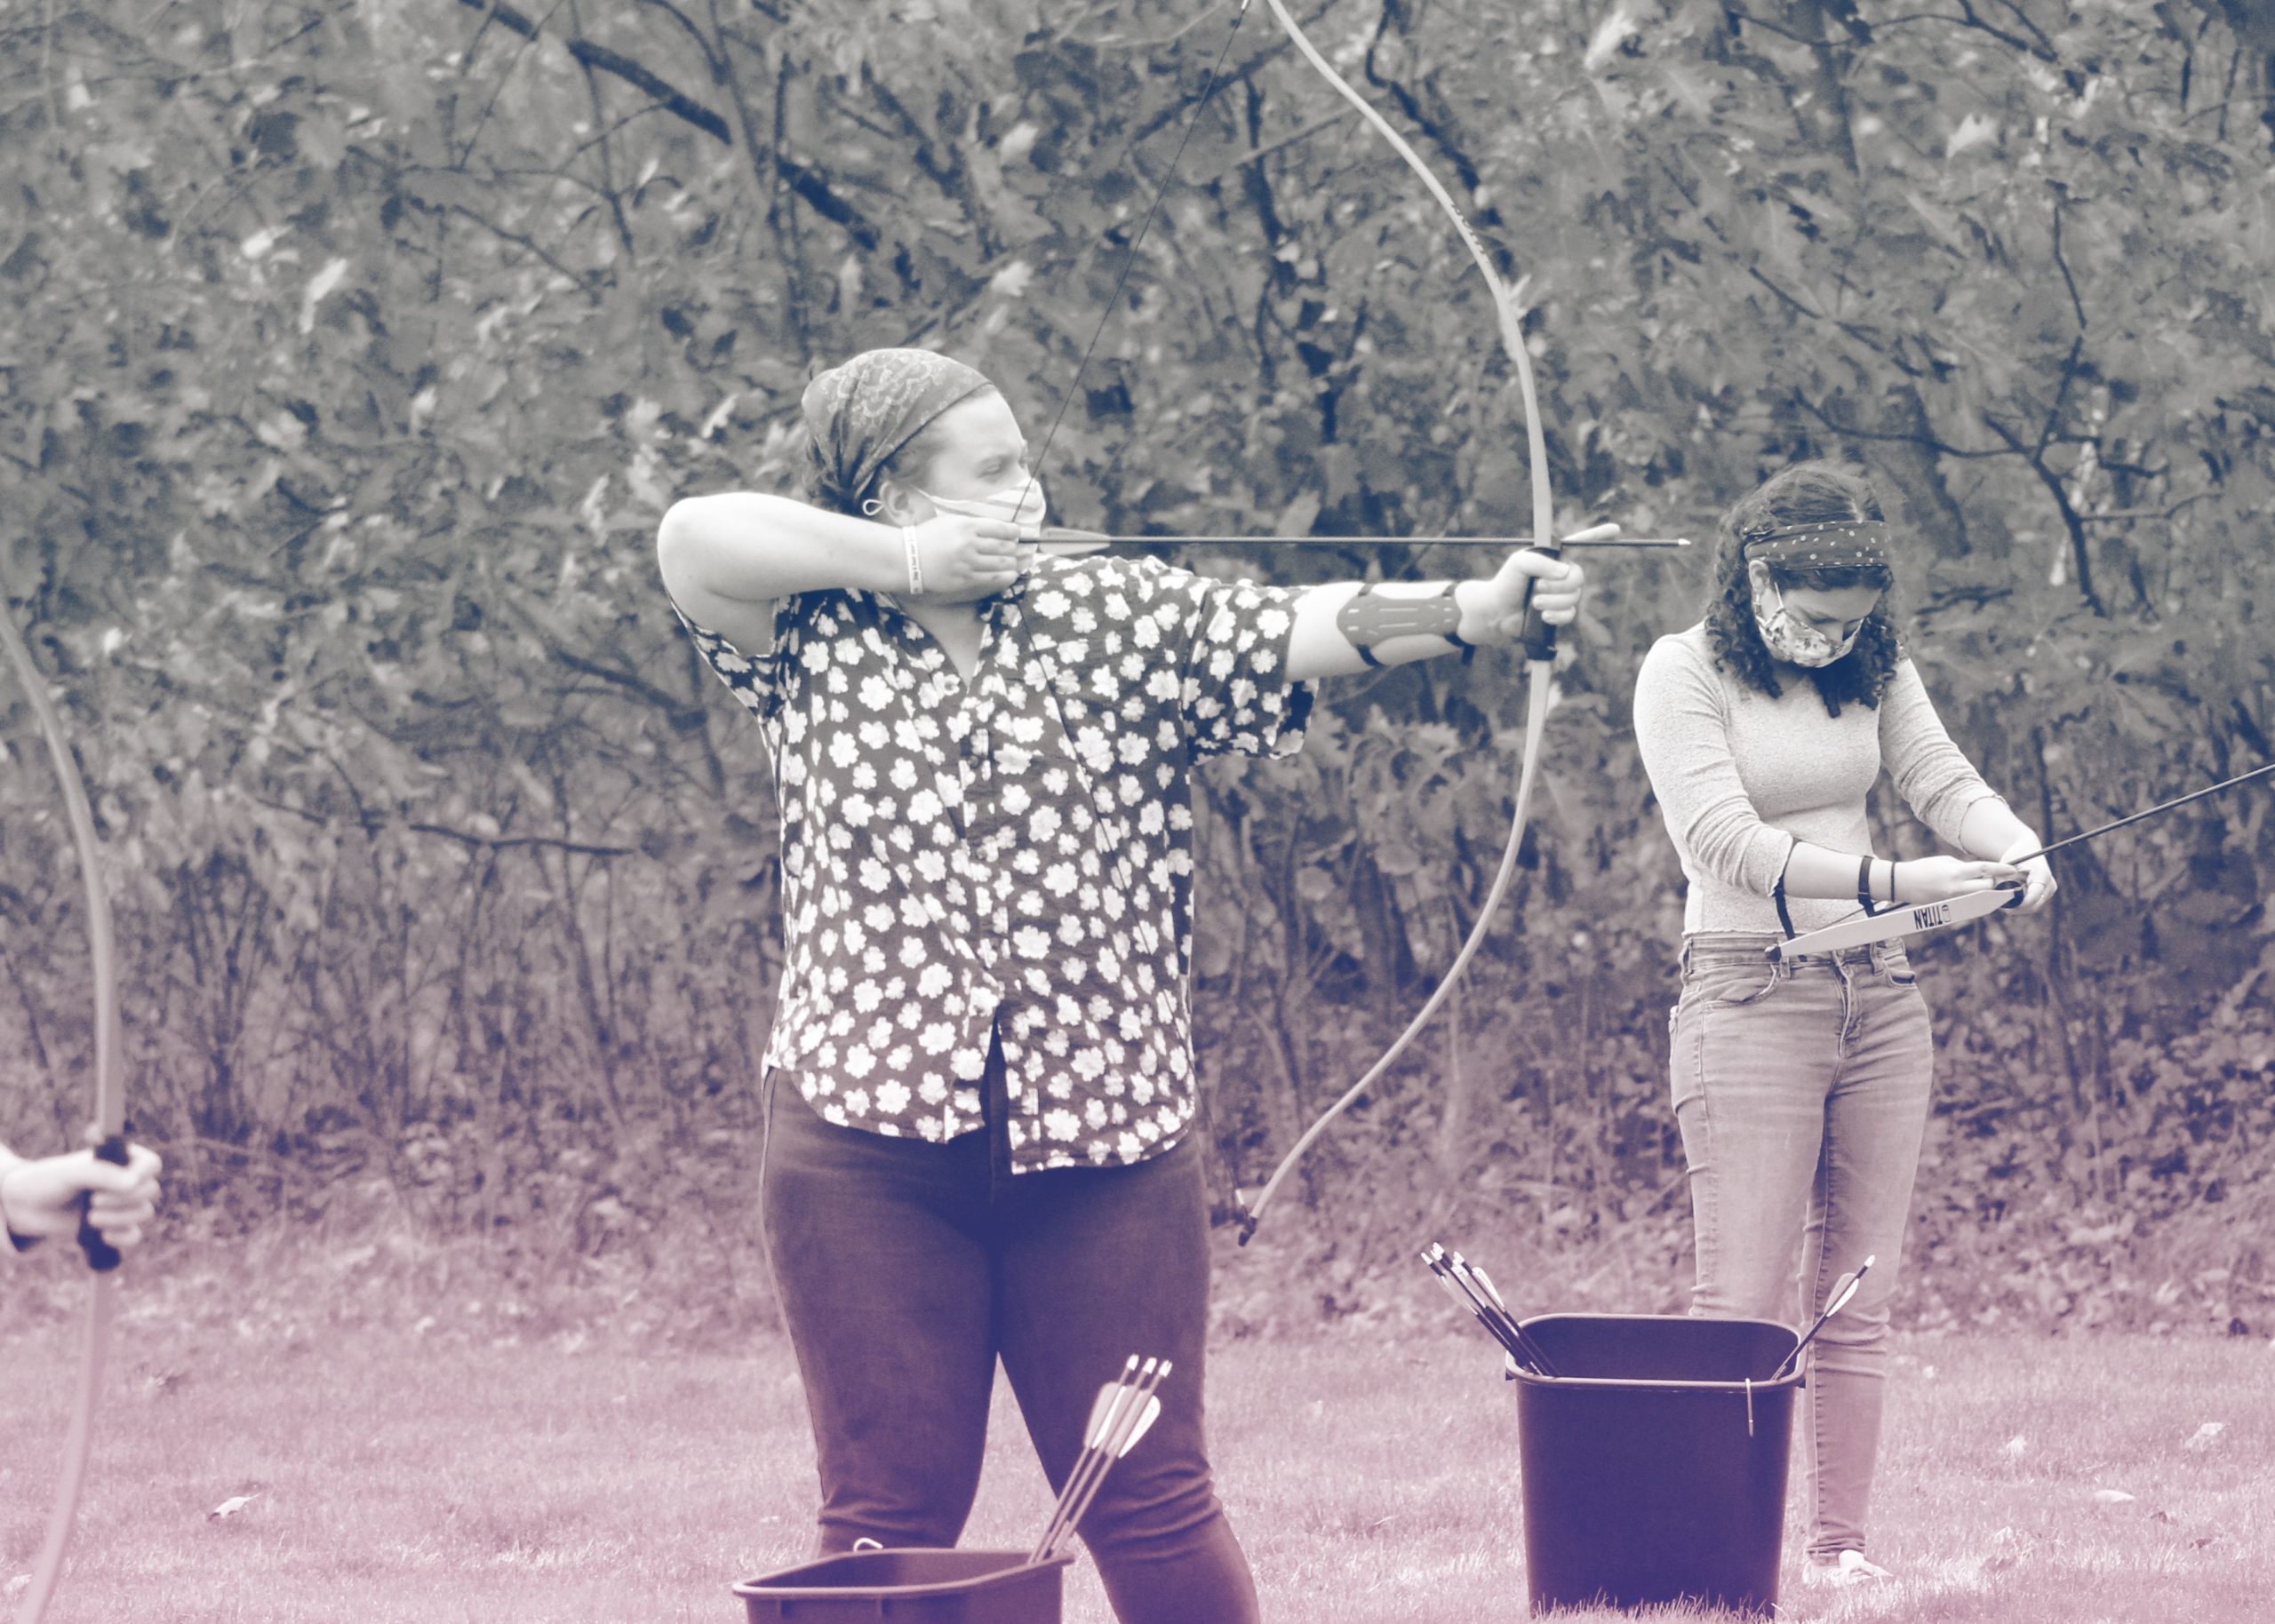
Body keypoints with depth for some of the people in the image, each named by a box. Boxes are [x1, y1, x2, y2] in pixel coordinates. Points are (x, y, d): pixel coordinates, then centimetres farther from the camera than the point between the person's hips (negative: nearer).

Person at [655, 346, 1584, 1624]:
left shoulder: (1122, 618, 5)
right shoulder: (817, 640, 5)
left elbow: (1301, 629, -8)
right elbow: (694, 540, -11)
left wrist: (1469, 611, -24)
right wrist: (904, 560, -8)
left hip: (1104, 1134, 1)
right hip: (874, 1142, -1)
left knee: (1152, 1507, 4)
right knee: (890, 1517, 5)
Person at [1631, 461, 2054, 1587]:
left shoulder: (1874, 669, 7)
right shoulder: (1683, 675, -9)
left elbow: (1942, 778, -1)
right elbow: (1730, 841, -19)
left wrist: (2020, 851, -23)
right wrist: (1890, 883, -29)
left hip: (1879, 998, 5)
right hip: (1750, 997, -5)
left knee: (1858, 1303, 6)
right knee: (1744, 1304, -9)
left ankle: (1842, 1543, 11)